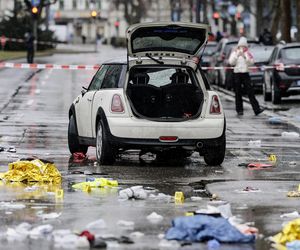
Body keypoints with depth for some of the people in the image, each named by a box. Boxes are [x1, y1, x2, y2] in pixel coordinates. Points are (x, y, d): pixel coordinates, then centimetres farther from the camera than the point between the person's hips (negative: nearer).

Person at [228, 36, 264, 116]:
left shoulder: (247, 53, 8)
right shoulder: (234, 52, 6)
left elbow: (252, 62, -3)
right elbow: (231, 62, -5)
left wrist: (245, 56, -16)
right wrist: (237, 55, -16)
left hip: (245, 73, 0)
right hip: (237, 73, 0)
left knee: (250, 91, -6)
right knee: (238, 93, 1)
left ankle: (256, 109, -10)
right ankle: (239, 110, 7)